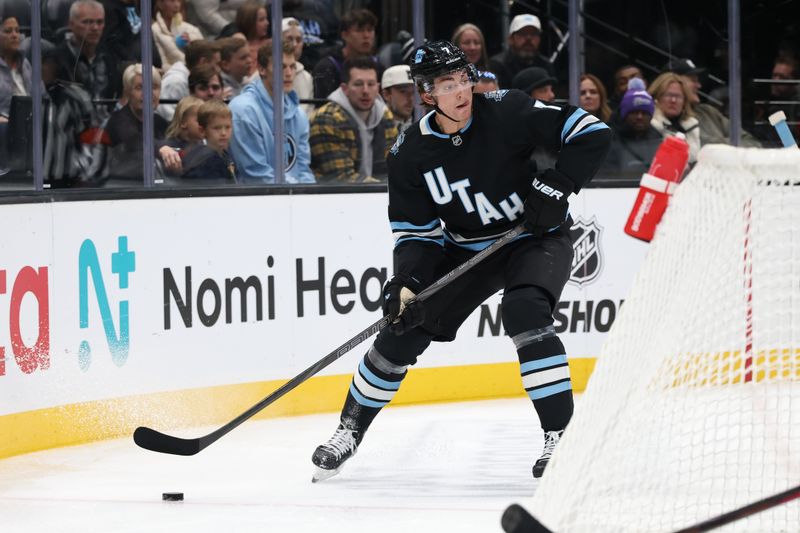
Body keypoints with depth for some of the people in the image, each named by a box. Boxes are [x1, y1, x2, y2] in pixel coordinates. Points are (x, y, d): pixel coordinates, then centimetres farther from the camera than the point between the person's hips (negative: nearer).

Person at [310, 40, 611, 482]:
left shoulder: (505, 113, -21)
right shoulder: (411, 152, -11)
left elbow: (591, 133, -20)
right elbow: (416, 231, -5)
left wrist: (554, 186, -28)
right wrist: (407, 282, -21)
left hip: (537, 238, -4)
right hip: (466, 248, 4)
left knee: (524, 312, -32)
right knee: (405, 327, 0)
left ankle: (560, 434, -25)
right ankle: (350, 429, 21)